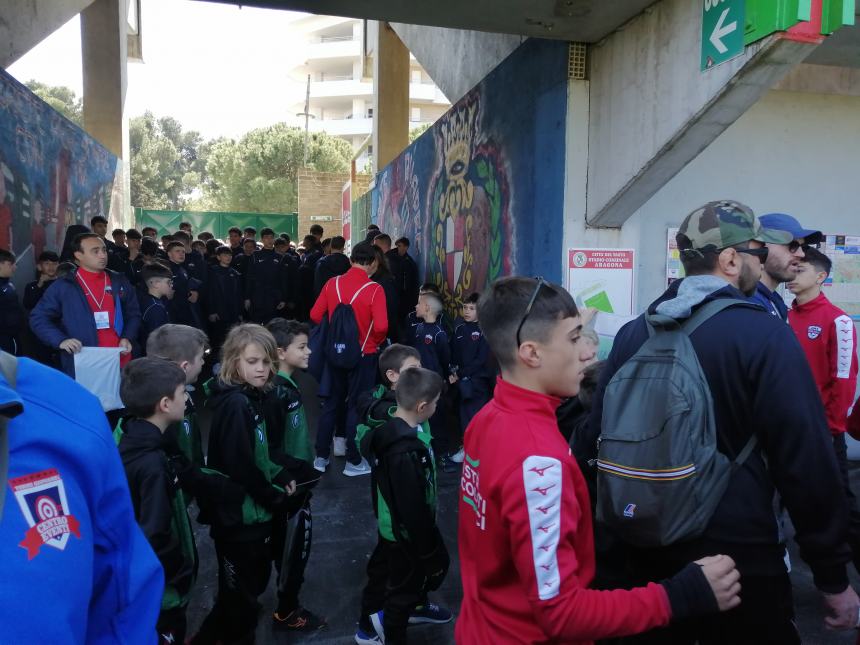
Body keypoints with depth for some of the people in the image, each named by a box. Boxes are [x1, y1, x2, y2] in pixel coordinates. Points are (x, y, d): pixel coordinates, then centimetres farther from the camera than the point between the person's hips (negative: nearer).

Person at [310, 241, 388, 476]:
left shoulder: (332, 283, -4)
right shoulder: (374, 289, -16)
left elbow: (315, 315, 0)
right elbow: (381, 326, -23)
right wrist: (377, 342, -2)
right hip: (363, 355, -4)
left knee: (331, 403, 16)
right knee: (356, 406, 8)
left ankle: (321, 457, 25)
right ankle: (353, 461, 16)